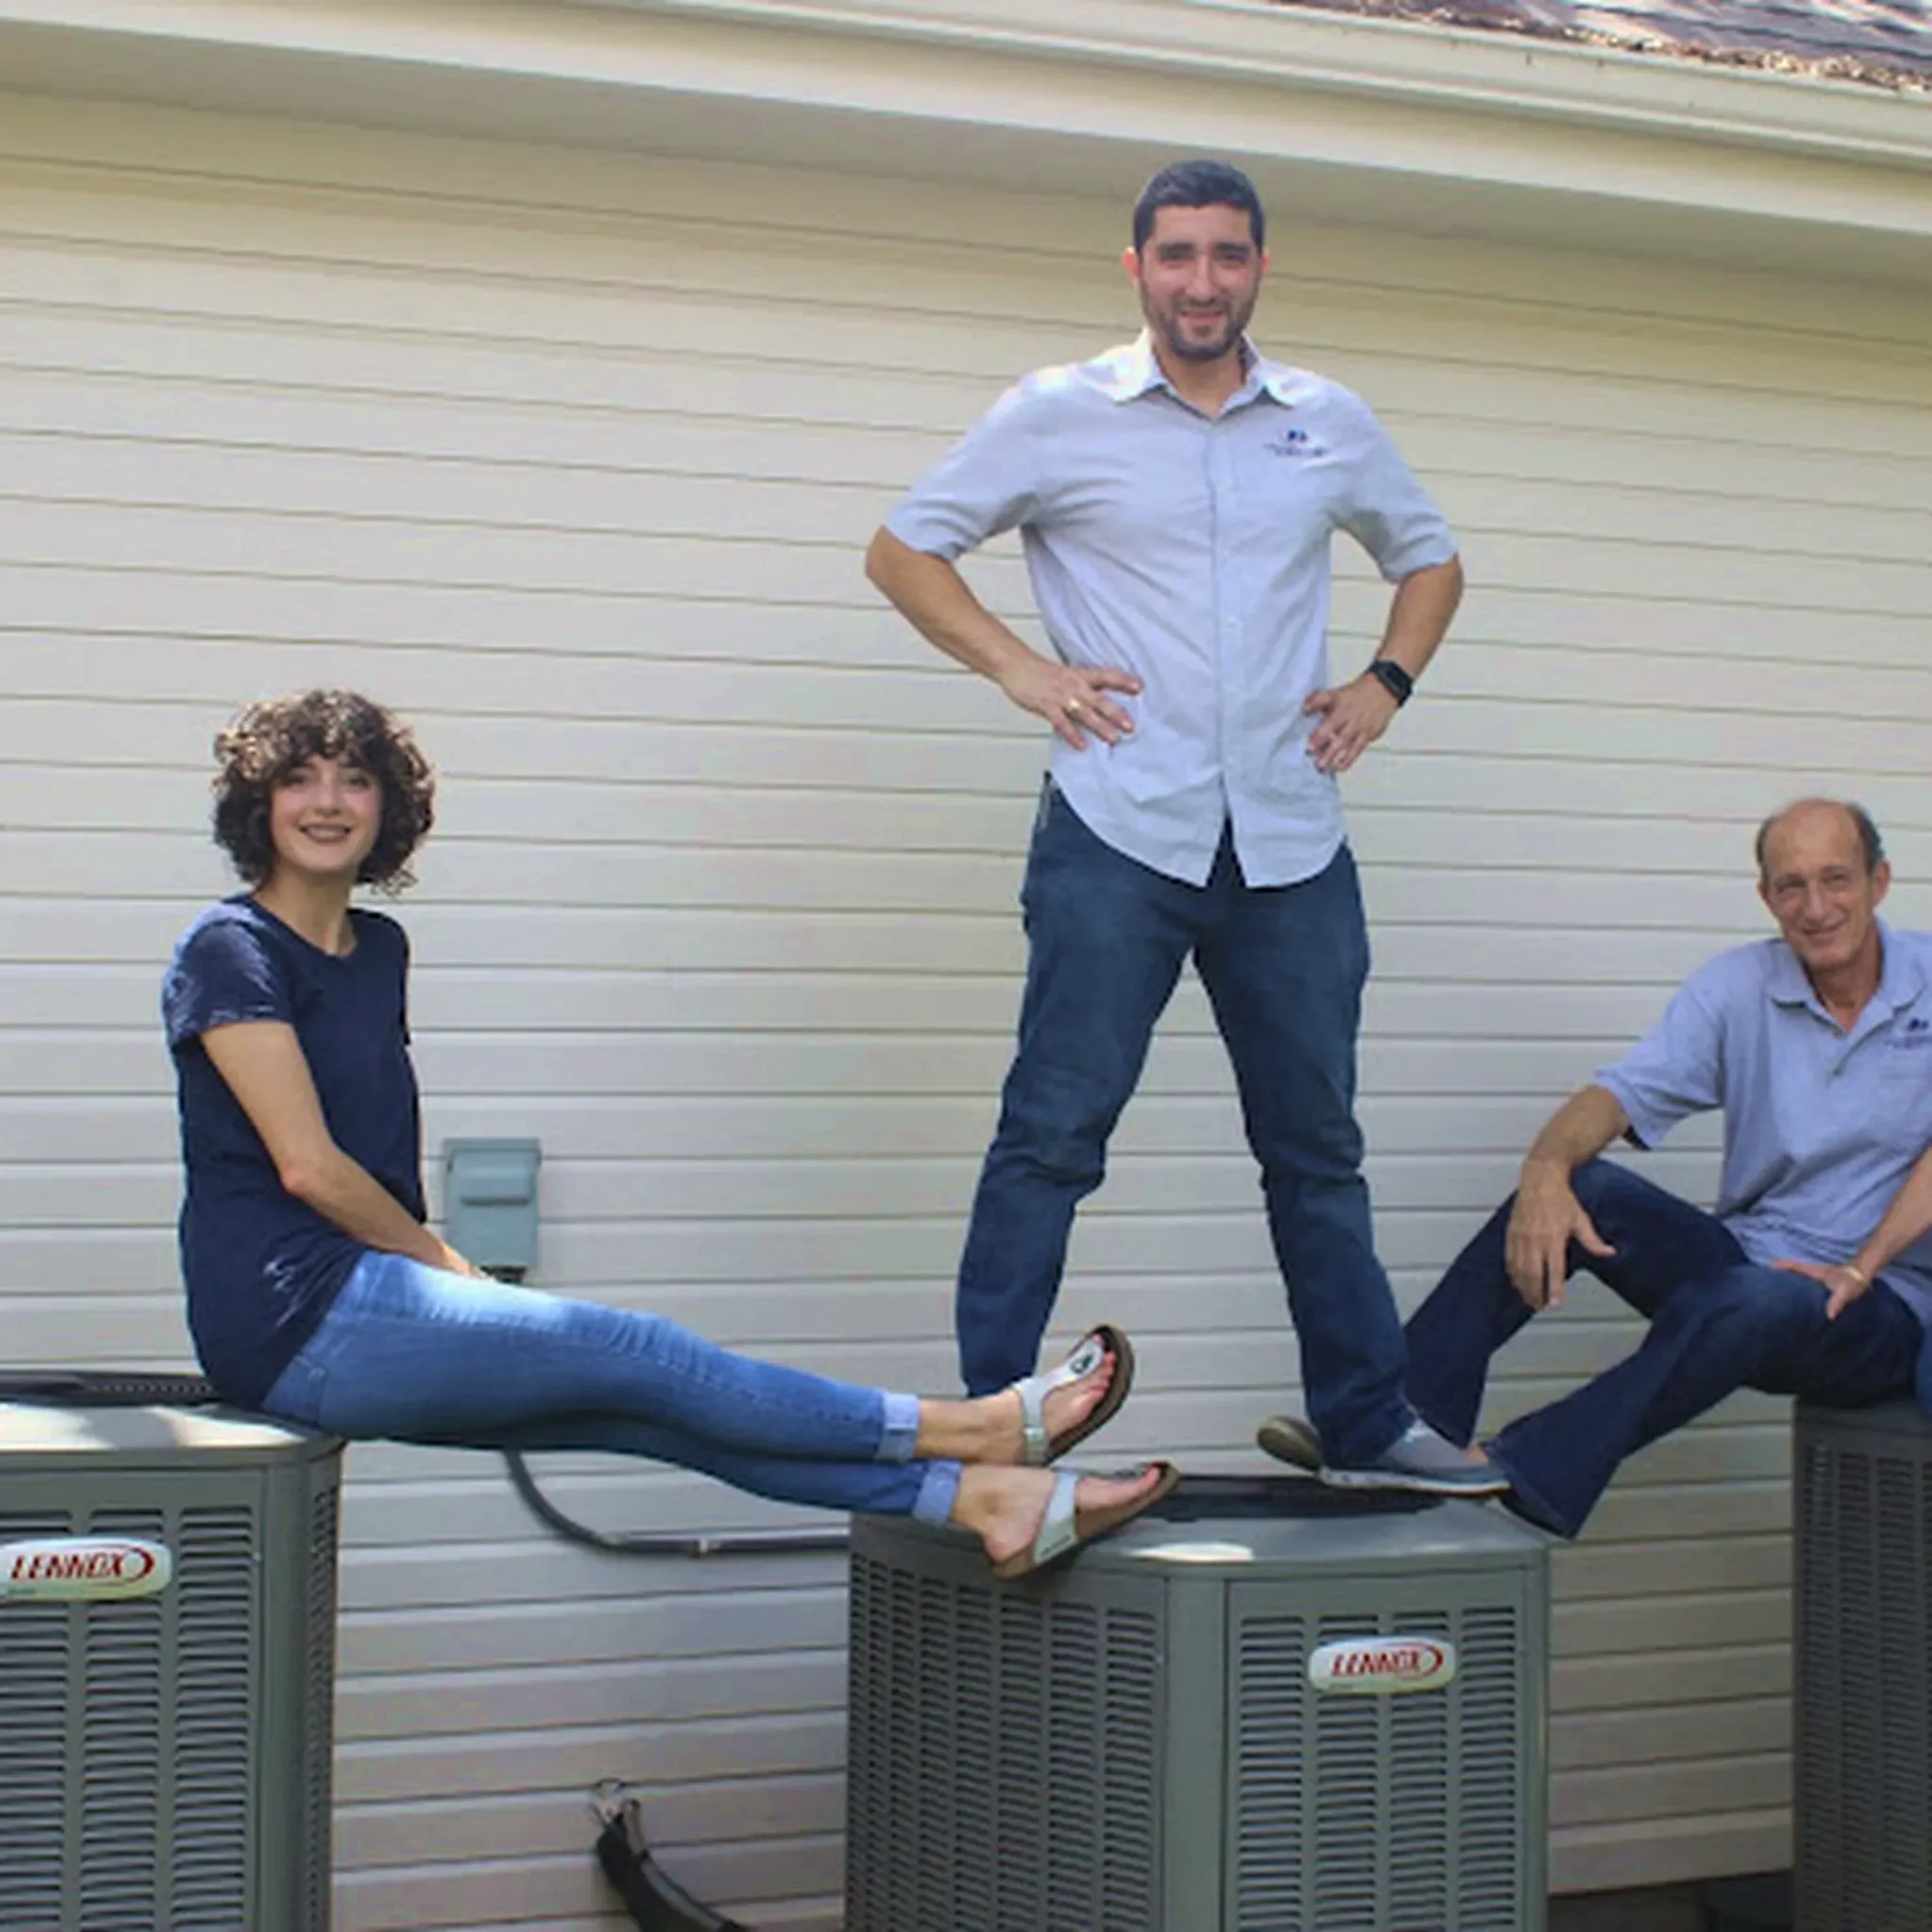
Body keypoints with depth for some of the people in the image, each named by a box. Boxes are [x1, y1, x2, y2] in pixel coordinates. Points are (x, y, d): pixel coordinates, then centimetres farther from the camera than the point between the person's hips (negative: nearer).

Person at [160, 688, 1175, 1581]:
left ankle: (979, 1498, -19)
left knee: (643, 1410, -8)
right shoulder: (231, 952, -6)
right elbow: (308, 1165, -12)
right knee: (637, 1354, -12)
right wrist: (448, 1268, -3)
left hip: (363, 1309, 7)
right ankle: (971, 1433, -10)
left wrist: (444, 1271, 3)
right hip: (298, 1321, -7)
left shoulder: (378, 949, 19)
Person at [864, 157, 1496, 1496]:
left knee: (1319, 1145, 11)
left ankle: (1369, 1425, 21)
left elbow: (1430, 558, 26)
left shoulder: (1333, 424, 11)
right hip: (1119, 833, -3)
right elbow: (903, 551, 7)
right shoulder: (1057, 416, 2)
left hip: (1291, 844, 4)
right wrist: (1016, 668, -5)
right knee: (1054, 1134, -5)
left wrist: (1387, 682, 9)